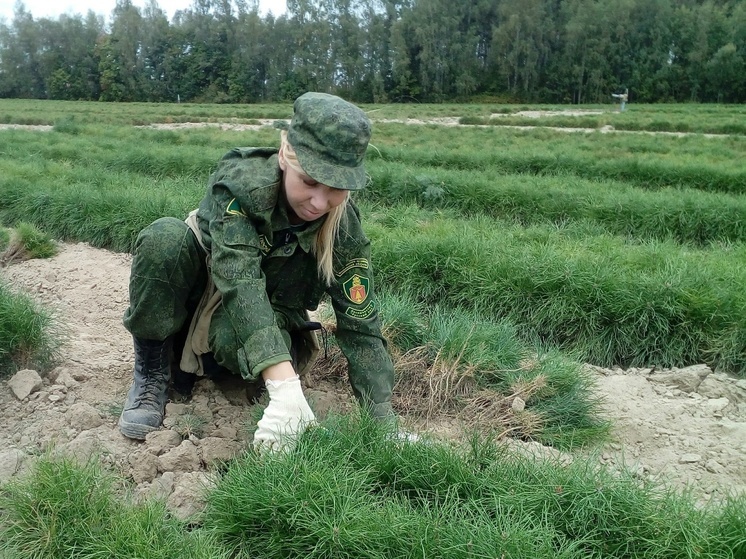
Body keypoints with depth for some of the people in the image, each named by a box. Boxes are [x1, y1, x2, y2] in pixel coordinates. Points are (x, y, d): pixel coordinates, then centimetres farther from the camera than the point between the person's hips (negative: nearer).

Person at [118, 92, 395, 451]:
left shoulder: (344, 230, -22)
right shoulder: (241, 179, -31)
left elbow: (361, 327, -21)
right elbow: (238, 277, -42)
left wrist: (384, 423, -30)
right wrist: (285, 387, -53)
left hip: (263, 315, 1)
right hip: (201, 285, -1)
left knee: (236, 339, -36)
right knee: (164, 238, -33)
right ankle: (151, 371, -13)